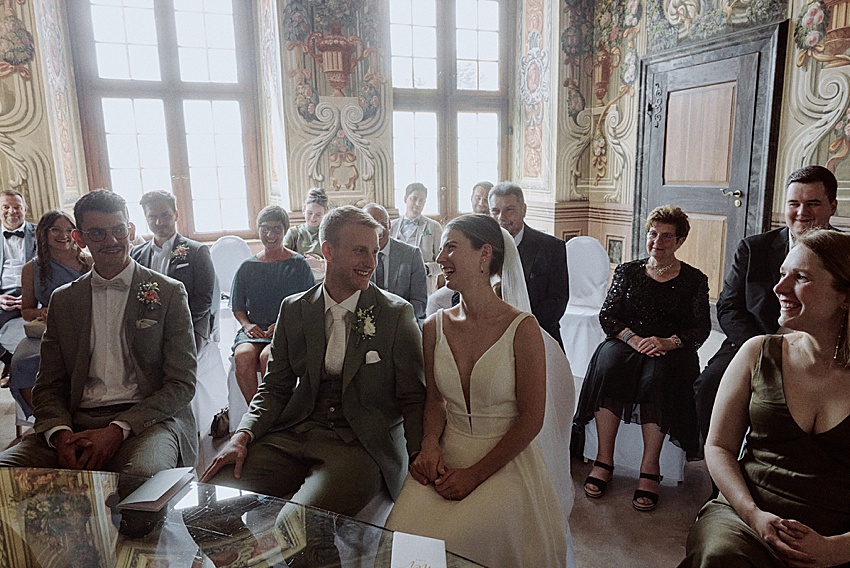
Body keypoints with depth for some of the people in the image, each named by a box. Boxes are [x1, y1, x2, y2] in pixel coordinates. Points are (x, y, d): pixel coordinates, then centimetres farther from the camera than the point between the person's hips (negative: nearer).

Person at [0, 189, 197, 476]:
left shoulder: (169, 293, 3)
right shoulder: (63, 299, 15)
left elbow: (182, 385, -2)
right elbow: (47, 387, 13)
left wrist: (118, 430, -15)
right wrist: (60, 434, -9)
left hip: (147, 420, -3)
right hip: (77, 423, 4)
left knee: (140, 474, -36)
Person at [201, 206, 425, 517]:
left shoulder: (397, 314, 0)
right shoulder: (293, 309, 10)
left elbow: (413, 399, 2)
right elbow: (275, 387, 11)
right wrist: (243, 435, -6)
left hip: (360, 444, -3)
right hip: (292, 435, 4)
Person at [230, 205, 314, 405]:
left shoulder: (299, 265, 5)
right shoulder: (247, 267, 14)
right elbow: (238, 307, 20)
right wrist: (246, 324, -1)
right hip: (255, 329, 3)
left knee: (268, 356, -34)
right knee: (243, 355, -30)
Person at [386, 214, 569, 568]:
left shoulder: (522, 328, -12)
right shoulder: (435, 327, 2)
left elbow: (531, 419, -10)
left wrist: (476, 473, -14)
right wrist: (430, 444, -8)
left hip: (505, 460, -4)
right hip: (448, 454, 4)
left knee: (446, 538, -24)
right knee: (403, 528, -18)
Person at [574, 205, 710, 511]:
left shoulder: (694, 280, 10)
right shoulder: (627, 271, 13)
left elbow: (701, 328, 2)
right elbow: (607, 315, 4)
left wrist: (669, 342, -18)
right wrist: (633, 338, -14)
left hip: (672, 351, -1)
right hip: (626, 342, 1)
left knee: (658, 374, -35)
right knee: (609, 363, -32)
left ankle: (650, 467, -27)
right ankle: (604, 459, -27)